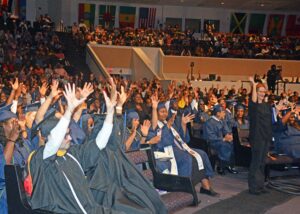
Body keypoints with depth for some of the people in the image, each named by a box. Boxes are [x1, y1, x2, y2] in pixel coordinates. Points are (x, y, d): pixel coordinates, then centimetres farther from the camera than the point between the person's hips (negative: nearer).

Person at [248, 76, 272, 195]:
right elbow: (254, 100, -31)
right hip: (257, 137, -6)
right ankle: (253, 186, 5)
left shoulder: (267, 106, 12)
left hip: (266, 137, 6)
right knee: (256, 162, -3)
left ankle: (260, 185, 21)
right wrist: (254, 84, -29)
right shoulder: (253, 105, -7)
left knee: (262, 162, 12)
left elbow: (271, 120, 16)